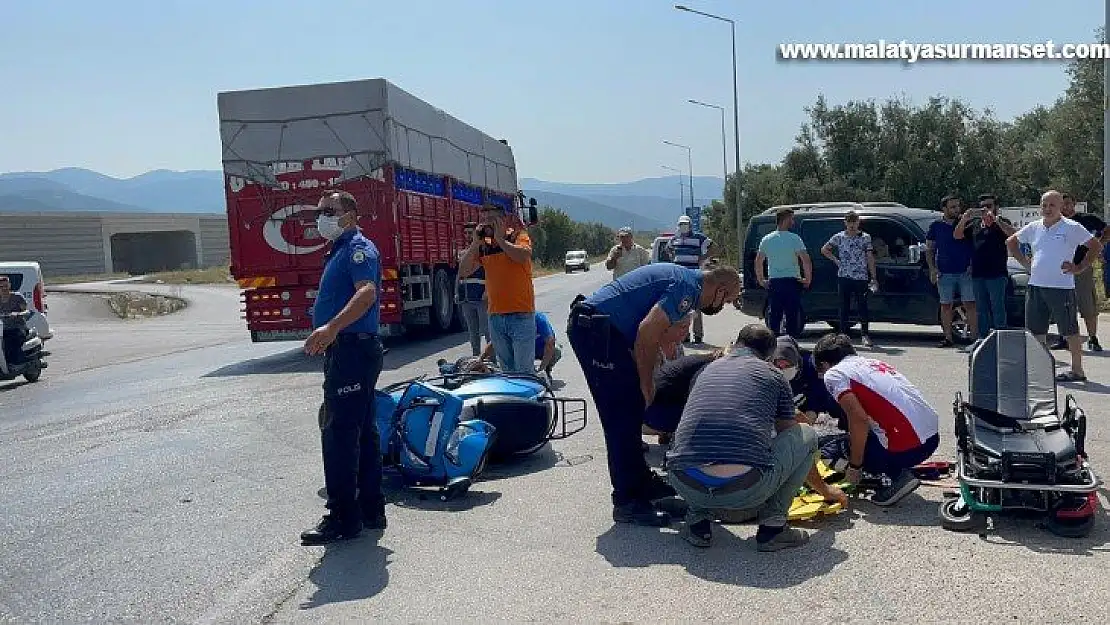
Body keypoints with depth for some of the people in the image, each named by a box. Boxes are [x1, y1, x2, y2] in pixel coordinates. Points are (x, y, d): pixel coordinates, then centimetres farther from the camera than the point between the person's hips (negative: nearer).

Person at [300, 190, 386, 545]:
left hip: (352, 351, -11)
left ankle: (343, 519, -3)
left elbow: (367, 292, -29)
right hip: (345, 350, 11)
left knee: (338, 432, -9)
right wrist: (330, 334, 29)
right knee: (362, 431, 13)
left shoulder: (358, 247, -11)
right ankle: (371, 511, 21)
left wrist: (331, 327, -41)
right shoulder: (340, 251, 21)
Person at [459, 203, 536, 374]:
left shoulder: (518, 236, -1)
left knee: (523, 371, -3)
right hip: (495, 316, 5)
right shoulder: (483, 246, 11)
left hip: (521, 316, -5)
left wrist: (500, 238, -11)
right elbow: (463, 272, 3)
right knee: (507, 369, 13)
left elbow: (523, 256, -23)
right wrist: (476, 242, -4)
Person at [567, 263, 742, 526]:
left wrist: (648, 381, 21)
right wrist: (646, 383, -10)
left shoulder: (682, 278, 19)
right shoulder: (688, 287, -12)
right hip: (594, 329, -11)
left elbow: (652, 335, 24)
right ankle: (627, 502, -1)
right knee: (622, 417, -7)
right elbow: (647, 332, -21)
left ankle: (641, 481, 28)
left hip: (591, 325, 11)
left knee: (631, 408, 17)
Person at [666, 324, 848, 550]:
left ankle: (698, 519, 17)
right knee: (807, 434, 20)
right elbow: (791, 435, 29)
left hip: (686, 487, 4)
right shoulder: (772, 374, 16)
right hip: (746, 491, -3)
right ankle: (772, 524, 13)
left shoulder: (707, 370, 25)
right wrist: (825, 489, 47)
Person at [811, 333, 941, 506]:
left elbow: (859, 419, -15)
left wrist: (855, 467, -4)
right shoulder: (873, 362, 24)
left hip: (906, 445, -8)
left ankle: (898, 475, -1)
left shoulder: (833, 374, 0)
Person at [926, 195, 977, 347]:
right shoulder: (936, 226, 7)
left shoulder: (967, 223, 6)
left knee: (970, 305, -4)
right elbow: (929, 250, 11)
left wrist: (973, 265, -2)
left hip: (966, 272, -1)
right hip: (944, 273, 1)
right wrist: (932, 269, -1)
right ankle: (948, 338, 11)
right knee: (946, 305, 4)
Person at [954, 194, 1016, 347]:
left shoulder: (1000, 224, 0)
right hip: (977, 274, 6)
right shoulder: (975, 225, 17)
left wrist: (995, 219, -23)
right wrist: (964, 219, -1)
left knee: (997, 308, -4)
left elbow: (1014, 235, -19)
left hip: (996, 274, -6)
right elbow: (957, 236, 15)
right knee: (981, 308, 11)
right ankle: (982, 337, 18)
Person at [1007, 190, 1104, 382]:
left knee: (1070, 331, 0)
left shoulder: (1072, 228, -3)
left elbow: (1096, 246, -1)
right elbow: (1011, 242, 23)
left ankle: (1077, 371, 8)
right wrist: (1025, 263, 14)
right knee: (1036, 330, 9)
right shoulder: (1033, 227, 11)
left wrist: (1079, 268, -6)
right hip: (1035, 287, 5)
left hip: (1062, 287, -5)